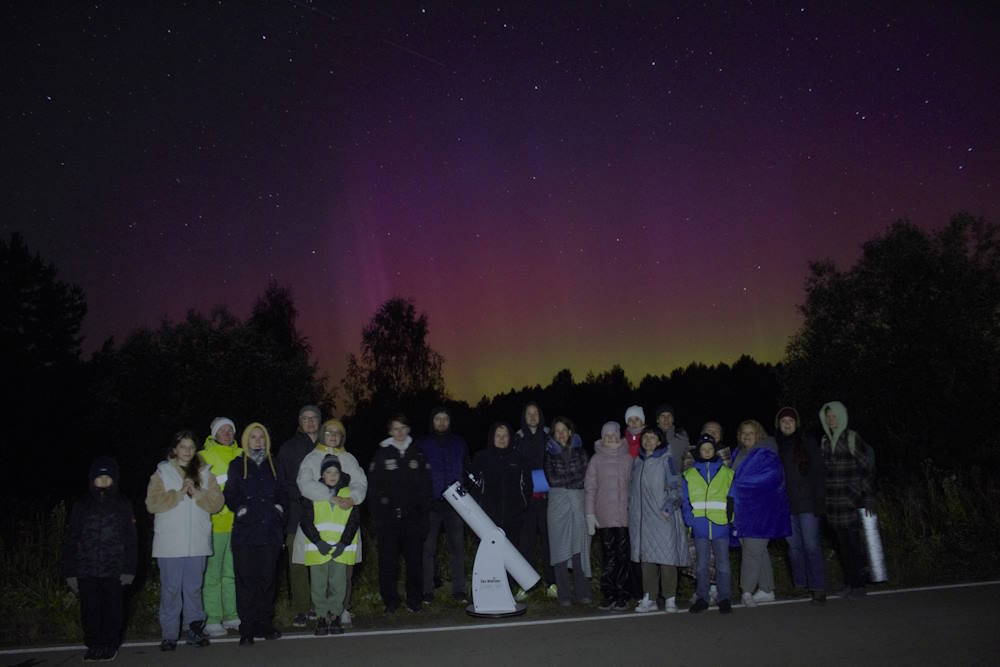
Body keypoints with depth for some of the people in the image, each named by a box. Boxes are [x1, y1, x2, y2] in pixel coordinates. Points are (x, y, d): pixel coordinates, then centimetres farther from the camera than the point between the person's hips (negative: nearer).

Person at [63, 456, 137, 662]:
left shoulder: (122, 505, 6)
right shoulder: (81, 506, 8)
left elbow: (130, 539, 4)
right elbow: (70, 541, 7)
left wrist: (129, 569, -3)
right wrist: (70, 572, 2)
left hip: (113, 569, -1)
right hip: (86, 570, 1)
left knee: (112, 608, 2)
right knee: (90, 610, 3)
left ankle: (110, 645, 16)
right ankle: (93, 645, 18)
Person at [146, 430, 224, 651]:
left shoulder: (204, 473, 11)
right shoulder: (162, 473, 4)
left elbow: (216, 502, 2)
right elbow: (153, 503, -8)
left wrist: (198, 494, -14)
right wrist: (179, 494, -14)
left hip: (197, 543, 2)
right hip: (170, 544, -2)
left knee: (194, 588, 7)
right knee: (170, 589, 1)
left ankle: (194, 629, 16)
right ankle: (169, 634, 10)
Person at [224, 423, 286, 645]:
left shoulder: (273, 465, 15)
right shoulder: (237, 465, 8)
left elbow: (282, 491, 18)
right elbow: (229, 494, 3)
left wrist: (280, 506, 2)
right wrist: (239, 508, -10)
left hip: (270, 532, 3)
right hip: (245, 532, -2)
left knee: (267, 579, 5)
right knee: (246, 581, -3)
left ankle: (265, 624, 15)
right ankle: (246, 629, 2)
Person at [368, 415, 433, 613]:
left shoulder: (417, 454, 11)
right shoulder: (382, 454, 5)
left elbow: (426, 485, 11)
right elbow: (373, 486, 3)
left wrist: (423, 508, 2)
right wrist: (380, 504, -7)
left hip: (413, 515, 1)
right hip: (388, 515, -1)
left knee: (415, 558, 2)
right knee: (388, 559, 0)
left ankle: (414, 600, 13)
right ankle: (390, 601, 11)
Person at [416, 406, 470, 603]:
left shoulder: (459, 443, 11)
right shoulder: (422, 444, 5)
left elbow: (467, 471, 14)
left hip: (455, 503, 1)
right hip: (430, 503, -1)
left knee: (457, 546, 3)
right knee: (428, 547, 2)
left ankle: (459, 589, 9)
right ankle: (427, 589, 11)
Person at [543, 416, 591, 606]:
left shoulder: (579, 451, 12)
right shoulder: (550, 453, 9)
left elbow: (585, 475, 3)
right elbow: (551, 479, -3)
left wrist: (563, 480, -4)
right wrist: (574, 479, -2)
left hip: (578, 502, 1)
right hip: (558, 503, -1)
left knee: (579, 547, -2)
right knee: (560, 548, -2)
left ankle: (582, 592, 5)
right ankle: (564, 595, 1)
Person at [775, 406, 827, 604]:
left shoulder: (808, 443, 1)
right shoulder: (775, 446, 9)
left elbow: (819, 473, -2)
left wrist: (820, 500, -9)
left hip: (807, 502, -3)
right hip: (785, 504, 4)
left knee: (811, 545, -7)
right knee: (794, 546, 8)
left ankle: (818, 587, -4)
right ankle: (800, 584, 17)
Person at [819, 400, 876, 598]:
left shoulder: (853, 439, -5)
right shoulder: (825, 441, 11)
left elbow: (867, 469, -6)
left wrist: (869, 498, -11)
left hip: (851, 499, -5)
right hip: (833, 503, 5)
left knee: (853, 542, -4)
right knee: (842, 544, 8)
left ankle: (859, 584, 6)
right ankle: (849, 583, 17)